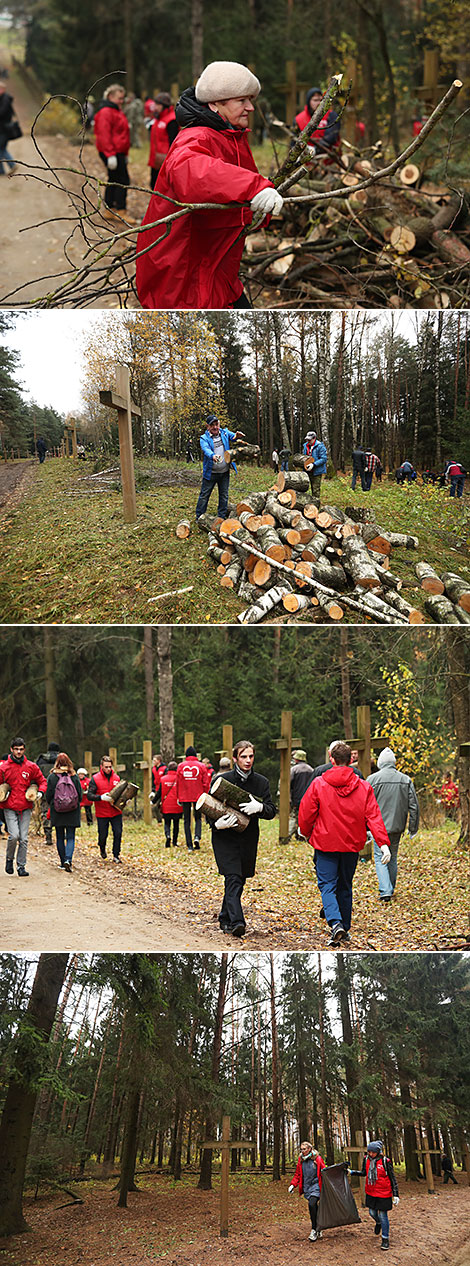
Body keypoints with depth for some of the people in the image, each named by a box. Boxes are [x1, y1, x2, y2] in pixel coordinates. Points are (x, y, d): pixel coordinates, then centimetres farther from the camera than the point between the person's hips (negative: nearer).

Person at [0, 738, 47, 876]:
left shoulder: (31, 767, 5)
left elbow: (42, 781, 14)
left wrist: (40, 792, -4)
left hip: (25, 808, 2)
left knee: (23, 838, 0)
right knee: (14, 835, -15)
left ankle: (21, 866, 9)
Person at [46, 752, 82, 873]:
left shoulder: (52, 777, -7)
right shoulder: (74, 776, -4)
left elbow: (48, 795, -2)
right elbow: (80, 794, 1)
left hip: (57, 813, 0)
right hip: (72, 813, 0)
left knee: (60, 838, 11)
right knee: (70, 838, 3)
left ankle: (63, 862, 14)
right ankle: (68, 860, -15)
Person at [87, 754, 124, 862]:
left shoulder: (116, 778, 7)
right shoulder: (95, 779, -5)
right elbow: (90, 795, -11)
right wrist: (101, 797, -25)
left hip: (116, 812, 3)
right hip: (102, 813, -2)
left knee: (118, 833, -4)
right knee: (103, 835, 8)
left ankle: (116, 855, 9)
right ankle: (102, 849, 39)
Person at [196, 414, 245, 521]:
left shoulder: (224, 433, 4)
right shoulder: (204, 438, -6)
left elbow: (233, 436, -11)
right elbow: (206, 449, -24)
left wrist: (238, 435, -38)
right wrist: (213, 456, -47)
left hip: (224, 472, 3)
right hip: (210, 472, -3)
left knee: (224, 496, 10)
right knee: (204, 495, 2)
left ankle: (222, 517, 21)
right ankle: (199, 518, 10)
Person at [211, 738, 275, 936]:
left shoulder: (261, 782, 4)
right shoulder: (222, 780, -3)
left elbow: (271, 811, 0)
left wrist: (259, 807, -23)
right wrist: (217, 823, -19)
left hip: (248, 839, 4)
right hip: (225, 837, -3)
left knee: (239, 881, 10)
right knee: (233, 879, -16)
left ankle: (225, 919, 27)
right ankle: (236, 921, -25)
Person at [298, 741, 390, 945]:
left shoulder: (318, 784, -8)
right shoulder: (363, 786, 0)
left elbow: (306, 813, -3)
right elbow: (373, 817, -6)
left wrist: (307, 834, 16)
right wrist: (383, 842, -9)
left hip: (326, 844, -3)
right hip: (352, 844, 3)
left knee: (327, 885, 0)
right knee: (345, 886, 16)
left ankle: (336, 923, -23)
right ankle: (344, 929, 22)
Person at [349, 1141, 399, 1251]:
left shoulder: (385, 1161, -15)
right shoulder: (366, 1159, -2)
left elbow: (392, 1178, -8)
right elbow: (364, 1173, 14)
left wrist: (395, 1195, -9)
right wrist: (352, 1172, 2)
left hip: (383, 1193, -5)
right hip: (371, 1192, 5)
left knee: (383, 1215, -1)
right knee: (372, 1212, 15)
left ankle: (385, 1239, 12)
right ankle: (378, 1223, 51)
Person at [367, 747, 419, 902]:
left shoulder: (373, 779, -8)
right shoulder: (405, 780, 3)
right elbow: (414, 806, 4)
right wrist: (413, 828, 10)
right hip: (397, 827, 4)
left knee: (380, 857, 2)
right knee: (393, 858, 17)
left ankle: (385, 891, -12)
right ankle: (391, 889, 26)